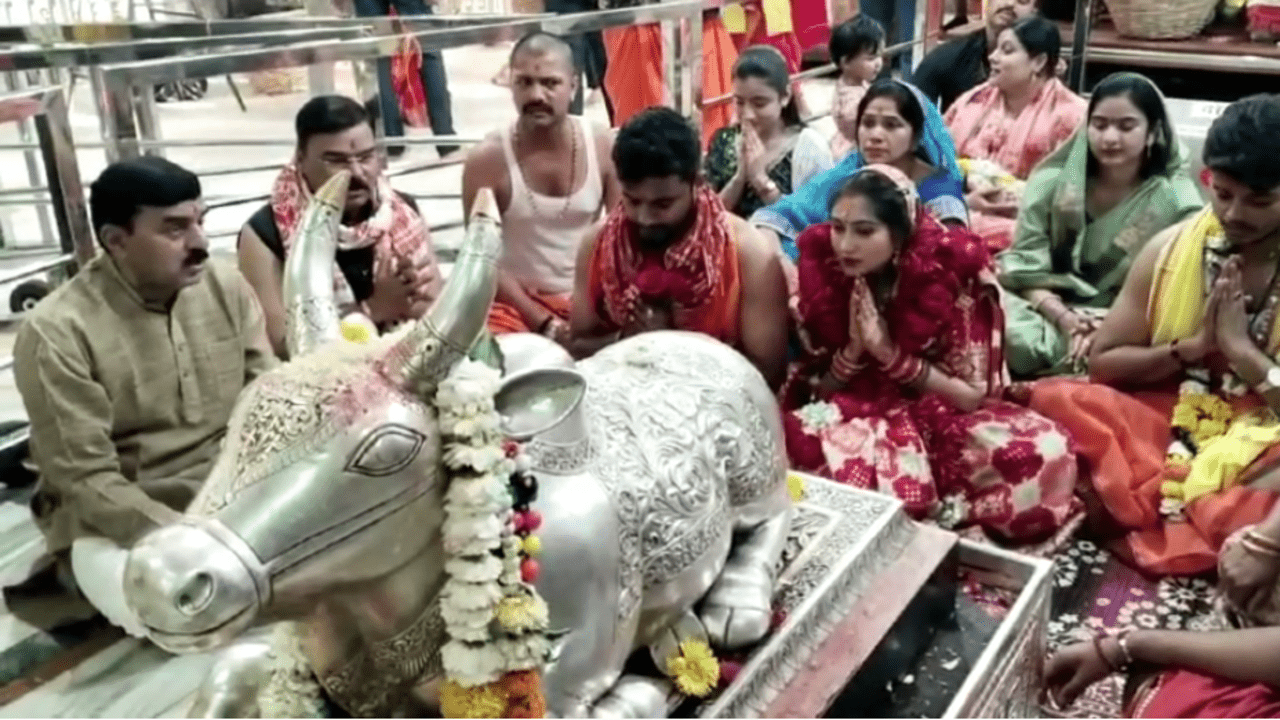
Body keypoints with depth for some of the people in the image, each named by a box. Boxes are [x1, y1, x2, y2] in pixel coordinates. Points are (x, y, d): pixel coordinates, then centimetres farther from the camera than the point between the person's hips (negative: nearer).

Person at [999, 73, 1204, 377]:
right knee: (1016, 338, -34)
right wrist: (1063, 317, -20)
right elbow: (1025, 267, -2)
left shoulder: (1177, 200, -2)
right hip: (1050, 313, 1)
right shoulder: (1052, 181, 1)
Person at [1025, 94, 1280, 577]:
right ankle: (1198, 515, -17)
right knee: (1056, 399, -24)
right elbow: (1102, 363, 2)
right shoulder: (1171, 248, 1)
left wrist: (1240, 347, -17)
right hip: (1164, 424, 3)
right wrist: (1191, 346, -11)